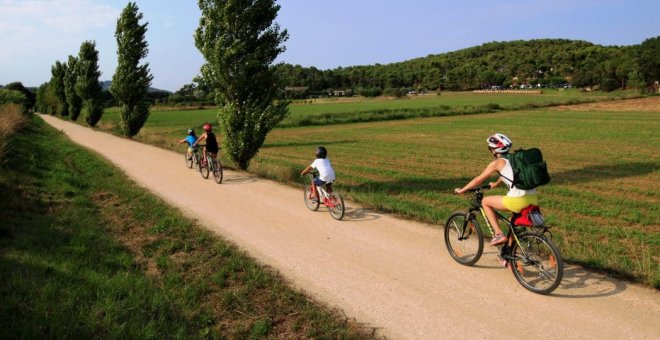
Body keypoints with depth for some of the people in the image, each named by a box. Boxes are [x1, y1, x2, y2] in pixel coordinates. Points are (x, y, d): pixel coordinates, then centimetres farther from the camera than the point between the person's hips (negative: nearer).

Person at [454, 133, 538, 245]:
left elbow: (479, 179, 7)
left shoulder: (497, 162, 1)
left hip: (518, 200, -8)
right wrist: (496, 184, 57)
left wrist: (462, 190, 19)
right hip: (533, 199, 8)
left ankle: (498, 234, 9)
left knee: (485, 201, 14)